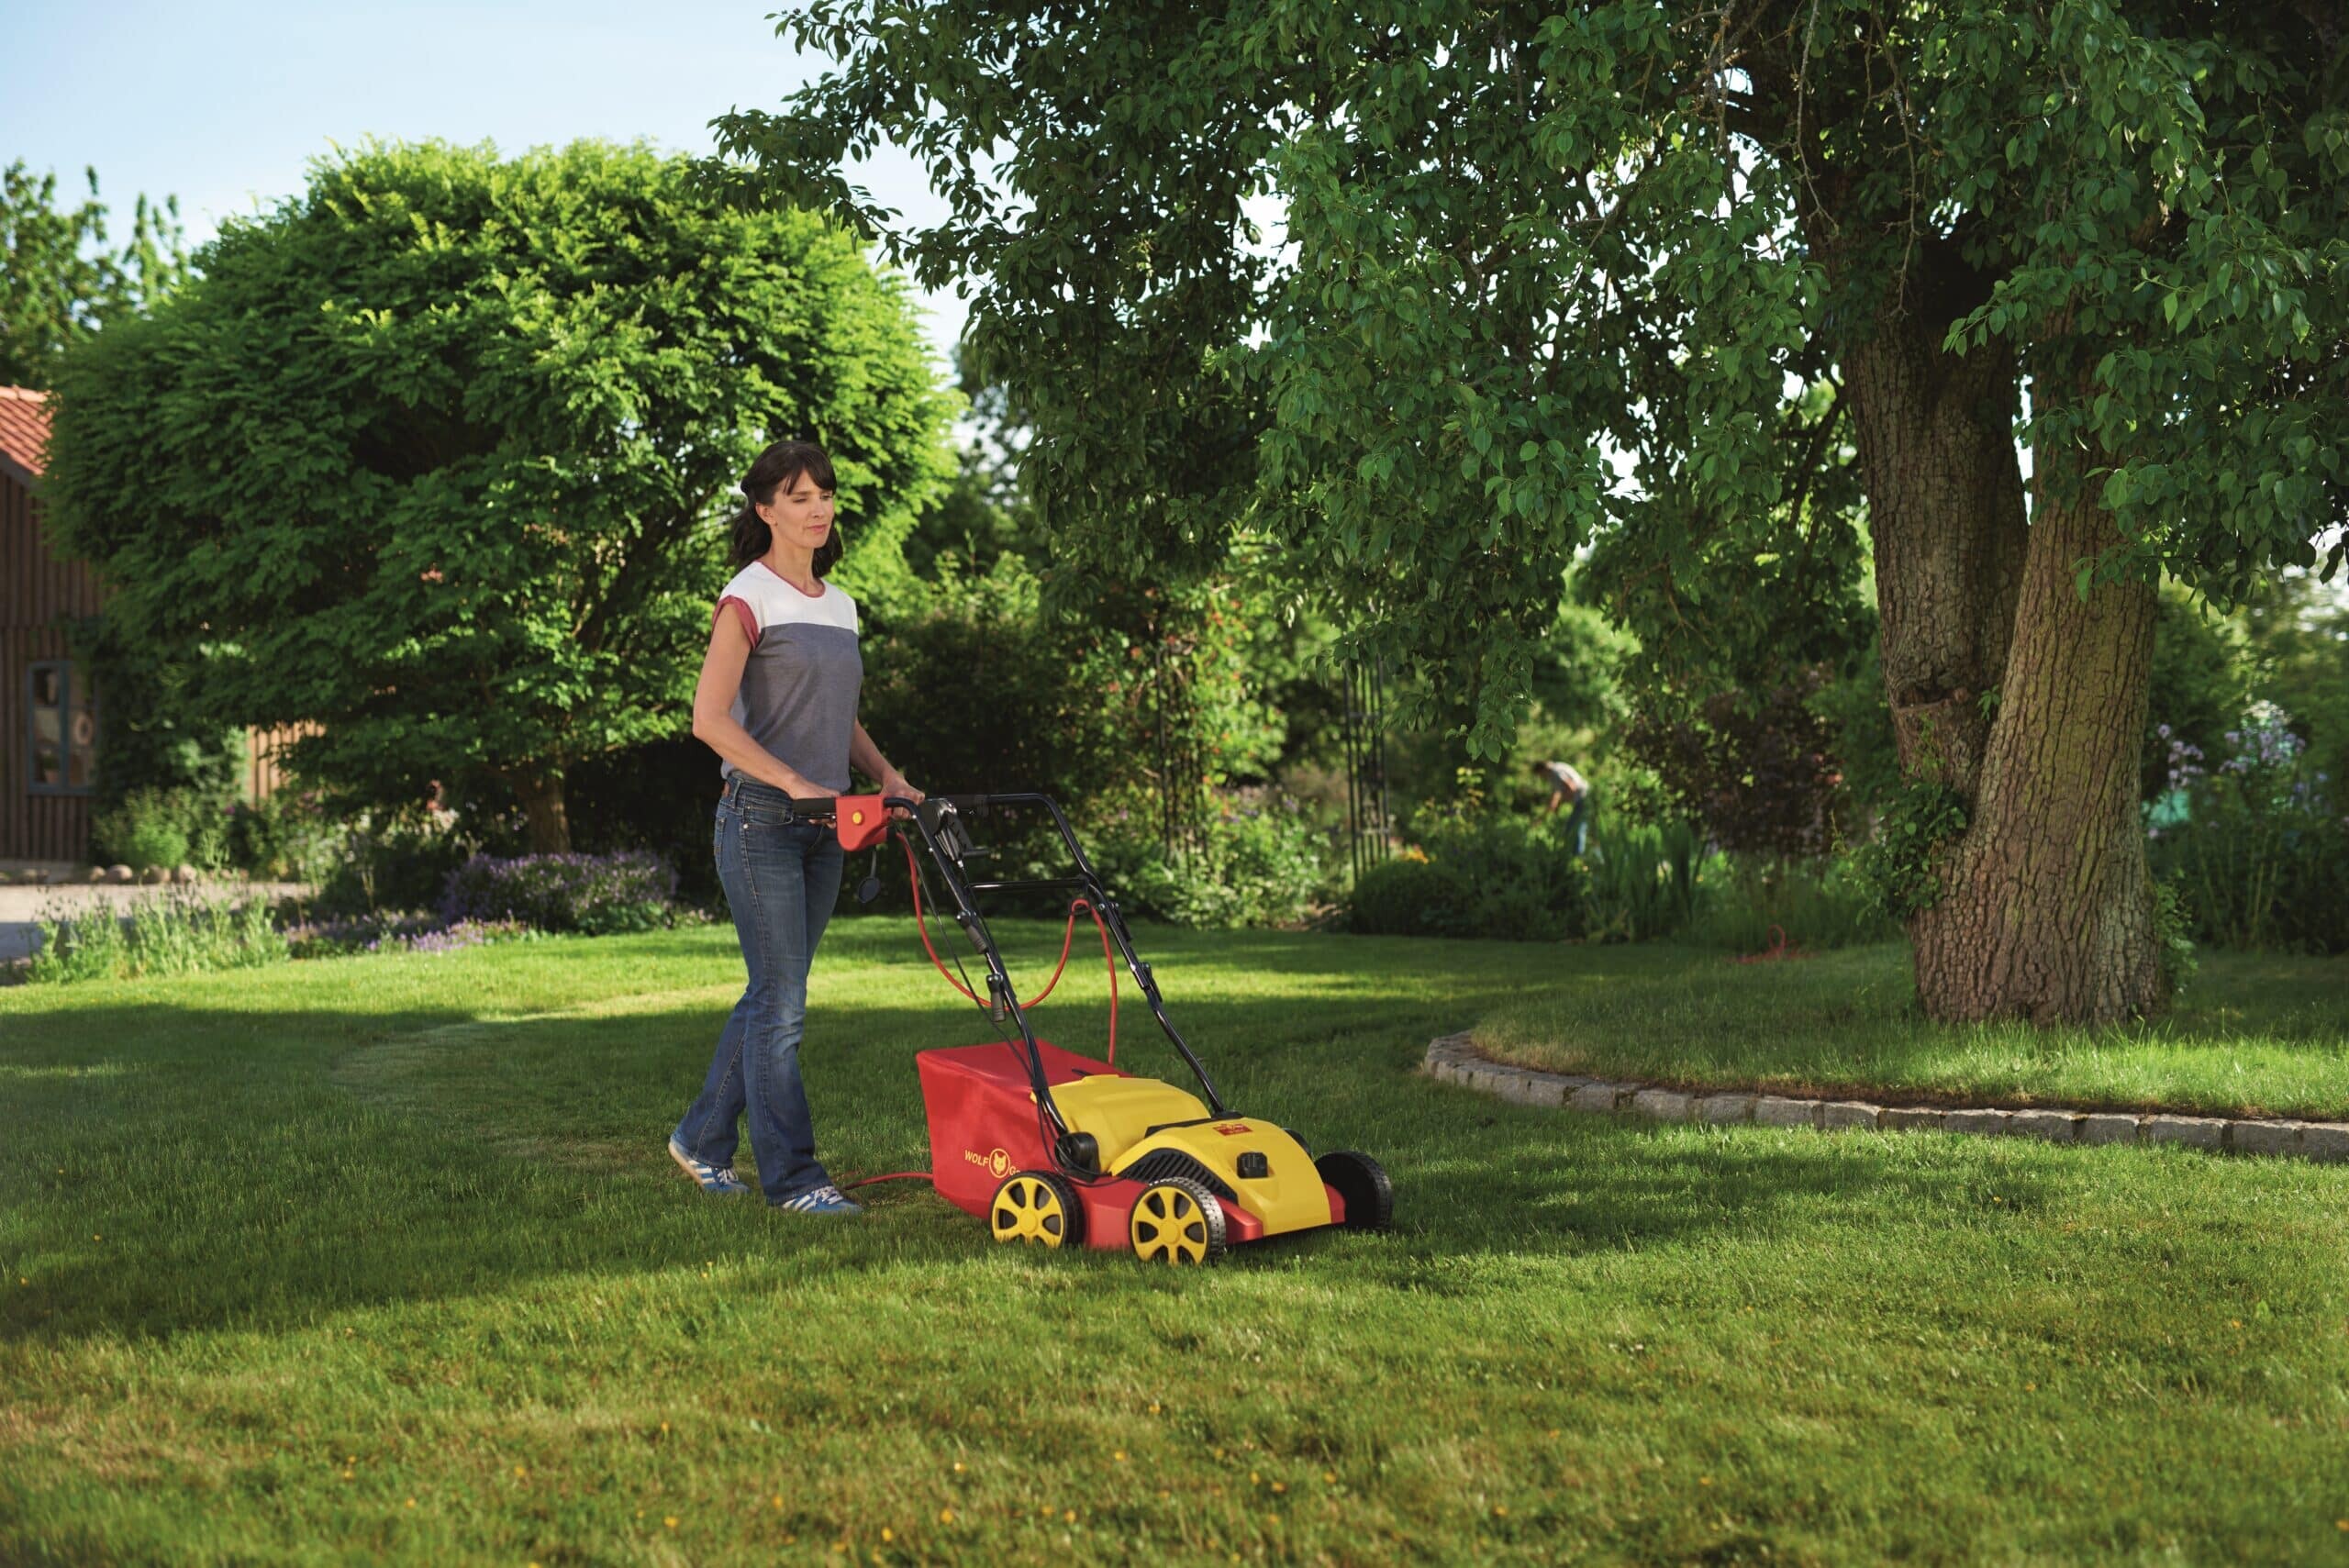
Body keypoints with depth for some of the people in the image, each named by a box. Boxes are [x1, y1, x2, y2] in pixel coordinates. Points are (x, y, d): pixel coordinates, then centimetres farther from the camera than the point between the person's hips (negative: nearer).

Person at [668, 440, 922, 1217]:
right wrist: (795, 784, -22)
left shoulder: (838, 605, 15)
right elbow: (710, 719, -16)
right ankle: (792, 1175, 0)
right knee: (781, 1001, -6)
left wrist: (885, 774, 6)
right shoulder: (749, 599, -8)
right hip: (761, 820, -7)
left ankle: (703, 1138, 27)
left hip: (821, 826, 7)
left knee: (770, 997, 13)